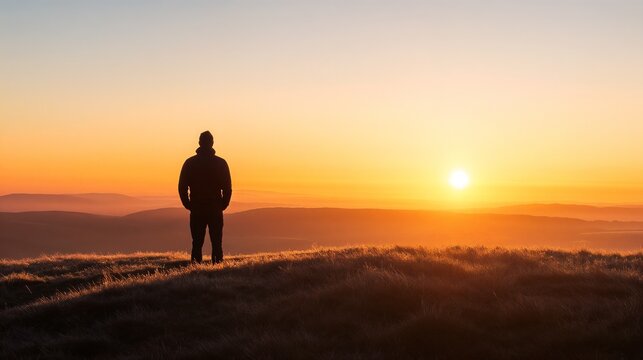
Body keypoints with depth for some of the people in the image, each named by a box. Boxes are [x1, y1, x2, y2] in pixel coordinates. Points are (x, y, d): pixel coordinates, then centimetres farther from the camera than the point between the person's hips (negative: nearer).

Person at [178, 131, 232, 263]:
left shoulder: (190, 163, 1)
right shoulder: (221, 163, -1)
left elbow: (182, 187, 0)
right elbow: (227, 188, -2)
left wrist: (188, 205, 9)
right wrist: (223, 205, 9)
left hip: (196, 210, 1)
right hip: (216, 210, -1)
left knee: (197, 243, 7)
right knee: (217, 243, 4)